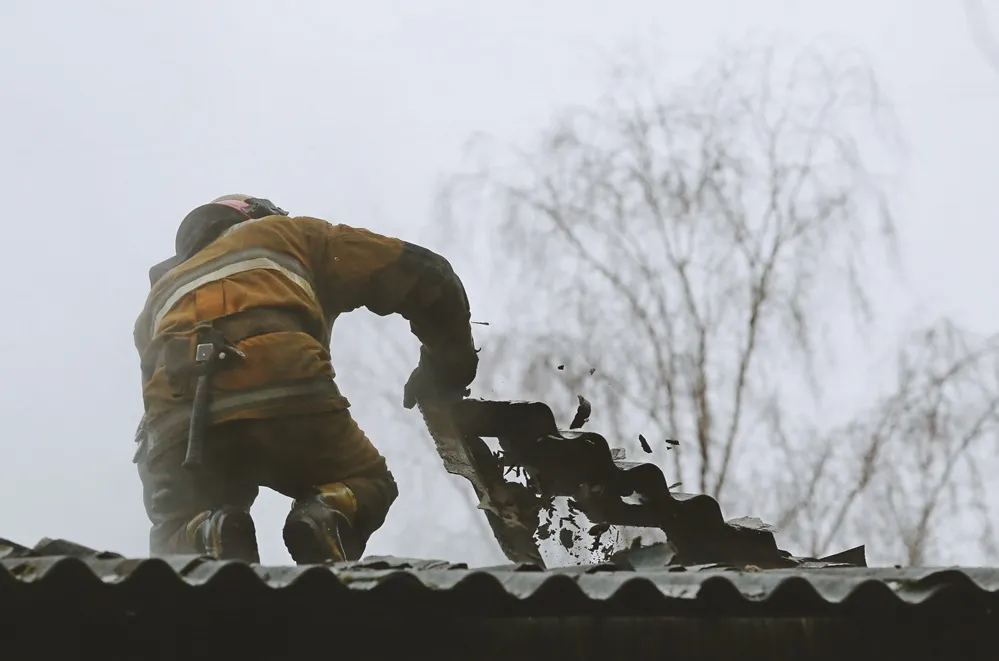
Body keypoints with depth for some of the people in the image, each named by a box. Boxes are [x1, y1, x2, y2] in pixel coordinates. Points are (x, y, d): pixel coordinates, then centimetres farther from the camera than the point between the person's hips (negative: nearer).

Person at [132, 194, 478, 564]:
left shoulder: (161, 293, 41)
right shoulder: (285, 233, 32)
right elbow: (423, 275, 27)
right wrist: (451, 372, 38)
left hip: (180, 413, 2)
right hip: (286, 397, -2)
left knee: (179, 535, 25)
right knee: (366, 484, 25)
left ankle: (210, 540, -11)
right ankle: (327, 517, -10)